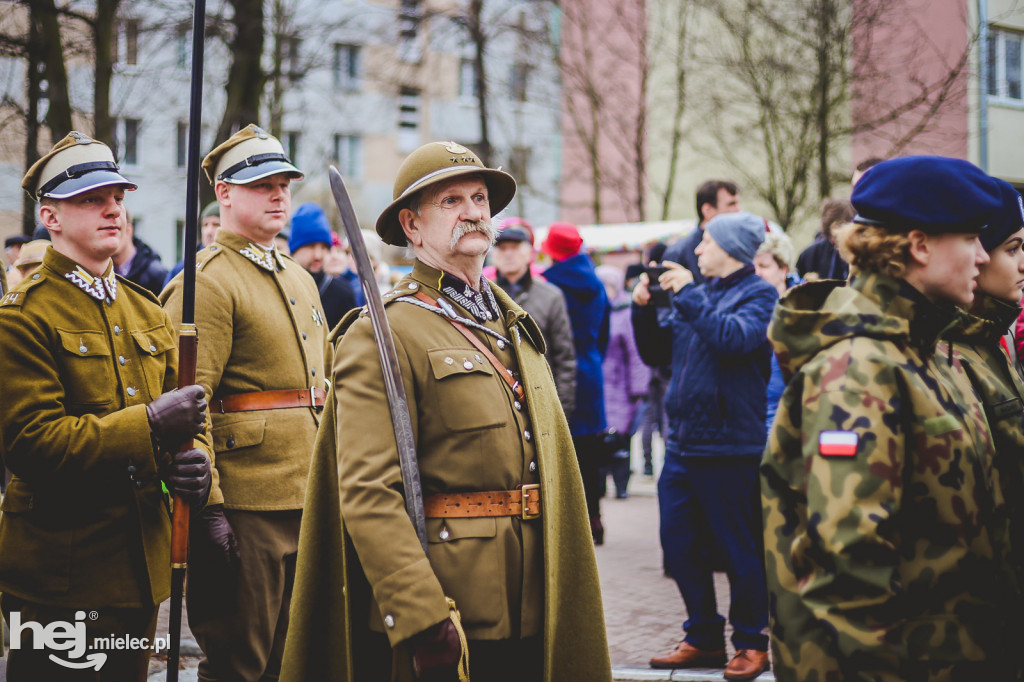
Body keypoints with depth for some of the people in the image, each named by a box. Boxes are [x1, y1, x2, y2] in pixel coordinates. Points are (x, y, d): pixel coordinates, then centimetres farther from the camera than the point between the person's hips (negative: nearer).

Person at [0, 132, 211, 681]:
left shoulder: (147, 311, 15)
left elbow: (187, 408, 16)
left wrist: (194, 463, -8)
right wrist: (148, 425, -22)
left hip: (143, 567, 7)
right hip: (60, 574, -7)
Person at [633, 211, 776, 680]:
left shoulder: (758, 294, -4)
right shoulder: (699, 295, 16)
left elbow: (734, 338, -23)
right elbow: (655, 352, 18)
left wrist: (687, 295, -19)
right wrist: (644, 309, 3)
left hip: (730, 444, -7)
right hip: (682, 443, 7)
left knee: (739, 551, 1)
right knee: (679, 545, 11)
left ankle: (751, 644, 13)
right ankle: (704, 637, 23)